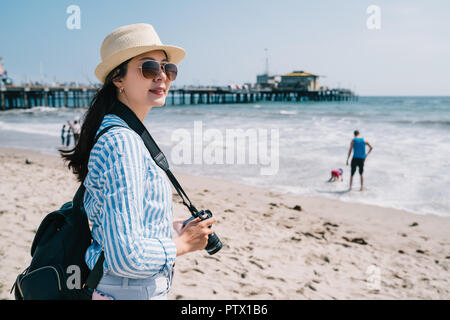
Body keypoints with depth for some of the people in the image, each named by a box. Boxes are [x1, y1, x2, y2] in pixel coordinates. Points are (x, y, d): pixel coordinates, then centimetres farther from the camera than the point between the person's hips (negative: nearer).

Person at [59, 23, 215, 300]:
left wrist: (176, 227, 6)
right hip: (131, 292, -9)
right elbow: (126, 256, -30)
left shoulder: (124, 137, 6)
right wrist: (182, 244, -14)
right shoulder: (122, 143, -24)